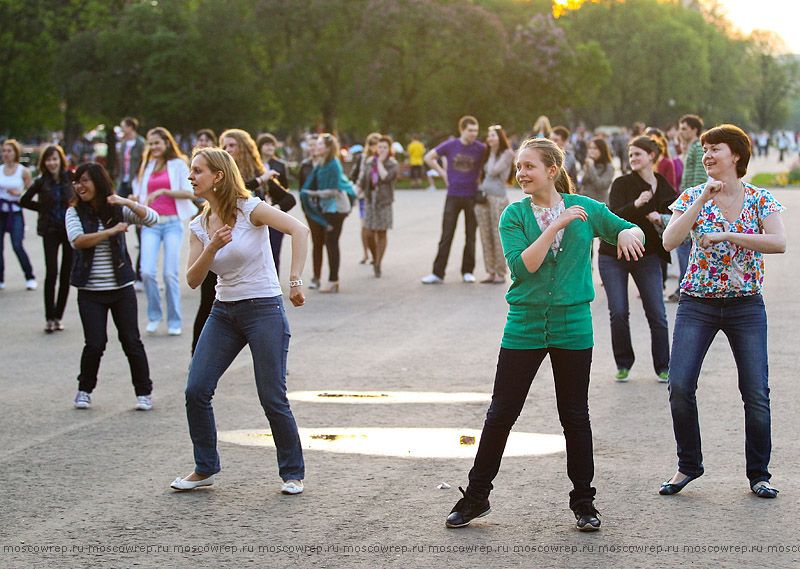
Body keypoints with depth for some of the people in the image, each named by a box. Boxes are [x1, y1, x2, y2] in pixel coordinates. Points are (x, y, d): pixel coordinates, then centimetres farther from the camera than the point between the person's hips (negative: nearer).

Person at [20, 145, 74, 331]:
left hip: (70, 230, 1)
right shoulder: (41, 183, -2)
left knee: (66, 276, 4)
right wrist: (44, 208, 3)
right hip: (50, 231, -1)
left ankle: (58, 316, 13)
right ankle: (50, 318, -7)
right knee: (51, 274, -11)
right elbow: (24, 201, 10)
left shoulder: (70, 178, -2)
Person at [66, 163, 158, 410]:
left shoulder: (118, 210, 1)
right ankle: (84, 390, 18)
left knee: (131, 341, 1)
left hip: (121, 288, 0)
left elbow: (152, 219, -9)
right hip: (90, 291, 0)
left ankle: (144, 392, 14)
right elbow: (77, 240, -17)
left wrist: (128, 203, -23)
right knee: (95, 344, -5)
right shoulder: (75, 212, 0)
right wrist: (111, 231, -16)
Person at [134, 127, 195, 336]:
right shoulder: (147, 166, 16)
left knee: (170, 273, -8)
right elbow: (140, 194, 27)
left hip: (172, 223, -3)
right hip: (150, 223, 3)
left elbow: (189, 193, -6)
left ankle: (174, 321, 5)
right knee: (147, 271, -12)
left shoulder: (178, 164, 3)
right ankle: (154, 315, 8)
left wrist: (163, 191, -14)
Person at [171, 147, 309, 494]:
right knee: (196, 390, -4)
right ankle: (205, 469, 12)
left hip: (263, 309, -6)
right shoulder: (199, 226, 6)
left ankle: (293, 472, 13)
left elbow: (299, 230, -22)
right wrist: (212, 247, -16)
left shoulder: (249, 209, -10)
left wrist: (295, 280, -28)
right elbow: (193, 280, 0)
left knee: (272, 398, -5)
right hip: (224, 311, 6)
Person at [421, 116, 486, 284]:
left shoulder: (481, 149, -4)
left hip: (472, 197, 0)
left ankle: (467, 272, 16)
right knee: (446, 235, 0)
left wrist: (480, 177, 0)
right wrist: (443, 173, 6)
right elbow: (429, 158, 11)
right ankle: (438, 273, 0)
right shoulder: (450, 145, -2)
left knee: (471, 235, 5)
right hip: (453, 196, 0)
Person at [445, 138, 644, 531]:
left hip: (573, 327, 0)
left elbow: (631, 230, 13)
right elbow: (521, 267, -15)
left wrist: (628, 233, -11)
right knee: (501, 413, 3)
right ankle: (476, 497, 16)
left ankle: (583, 501, 20)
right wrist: (557, 225, -19)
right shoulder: (514, 215, -2)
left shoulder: (584, 209, 1)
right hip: (524, 327, 0)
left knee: (575, 417, 8)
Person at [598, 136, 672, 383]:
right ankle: (623, 364, 13)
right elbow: (614, 216, -19)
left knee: (657, 314, -2)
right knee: (618, 313, -4)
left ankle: (663, 367, 10)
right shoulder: (621, 184, -5)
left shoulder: (665, 188, 3)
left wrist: (661, 220, -14)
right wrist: (636, 204, -35)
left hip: (647, 255, 1)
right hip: (613, 256, -1)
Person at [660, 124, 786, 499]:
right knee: (680, 386, -10)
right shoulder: (692, 197, 3)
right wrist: (703, 200, -15)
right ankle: (688, 465, 10)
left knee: (756, 393, -3)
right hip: (697, 303, 1)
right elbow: (670, 241, -11)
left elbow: (779, 243, -14)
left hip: (746, 306, 0)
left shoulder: (759, 199, 1)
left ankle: (759, 473, 14)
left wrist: (727, 235, -18)